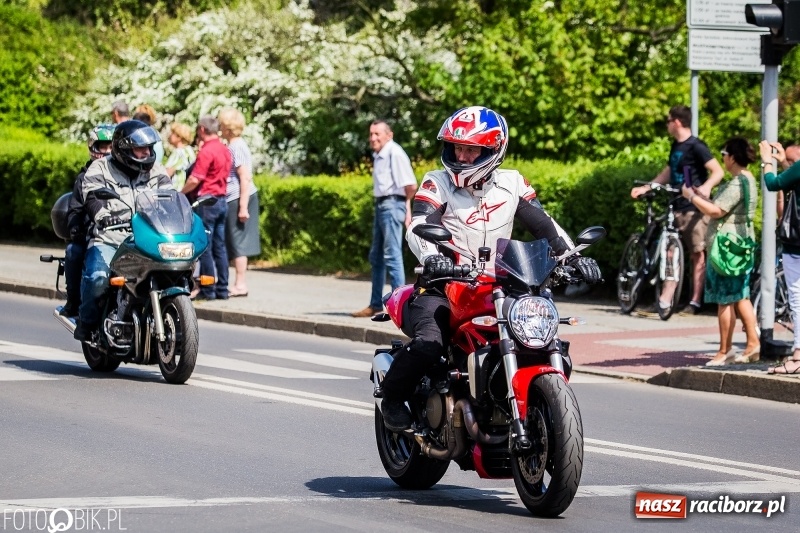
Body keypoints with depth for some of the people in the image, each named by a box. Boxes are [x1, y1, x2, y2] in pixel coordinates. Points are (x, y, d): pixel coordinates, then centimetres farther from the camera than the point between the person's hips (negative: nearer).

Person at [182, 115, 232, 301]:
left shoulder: (206, 151, -15)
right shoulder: (224, 150, 11)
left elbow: (195, 179, -19)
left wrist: (181, 193, -5)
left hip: (207, 201, -8)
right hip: (222, 199, 8)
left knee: (205, 248, -4)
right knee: (220, 247, 9)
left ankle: (208, 290, -4)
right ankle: (222, 289, 10)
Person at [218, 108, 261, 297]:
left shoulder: (236, 147, -14)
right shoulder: (236, 145, 15)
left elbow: (245, 178, -19)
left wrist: (243, 207, -21)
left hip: (238, 199, -10)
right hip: (235, 199, 10)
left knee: (238, 241, -7)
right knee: (237, 242, 12)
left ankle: (240, 284, -5)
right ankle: (240, 283, 15)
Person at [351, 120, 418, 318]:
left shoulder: (395, 153, -13)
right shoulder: (379, 155, 15)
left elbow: (411, 185, -18)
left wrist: (407, 204, -2)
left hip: (392, 205, -10)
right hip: (381, 205, 10)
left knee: (392, 256, -10)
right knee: (376, 257, 15)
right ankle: (375, 304, 24)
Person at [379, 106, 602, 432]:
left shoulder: (511, 184, 8)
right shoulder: (437, 185, -2)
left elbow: (544, 225, 8)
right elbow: (418, 227, -17)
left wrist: (574, 256, -8)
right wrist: (431, 257, -39)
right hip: (442, 286, -4)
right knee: (428, 343, -31)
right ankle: (392, 396, -3)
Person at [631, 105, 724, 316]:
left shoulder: (696, 147, -11)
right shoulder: (676, 146, 15)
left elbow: (718, 171, -17)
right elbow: (668, 173, 25)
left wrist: (706, 187, -35)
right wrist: (645, 188, 17)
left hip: (694, 208, -8)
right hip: (677, 206, 9)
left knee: (698, 254, -1)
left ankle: (695, 302, 2)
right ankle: (664, 300, 5)